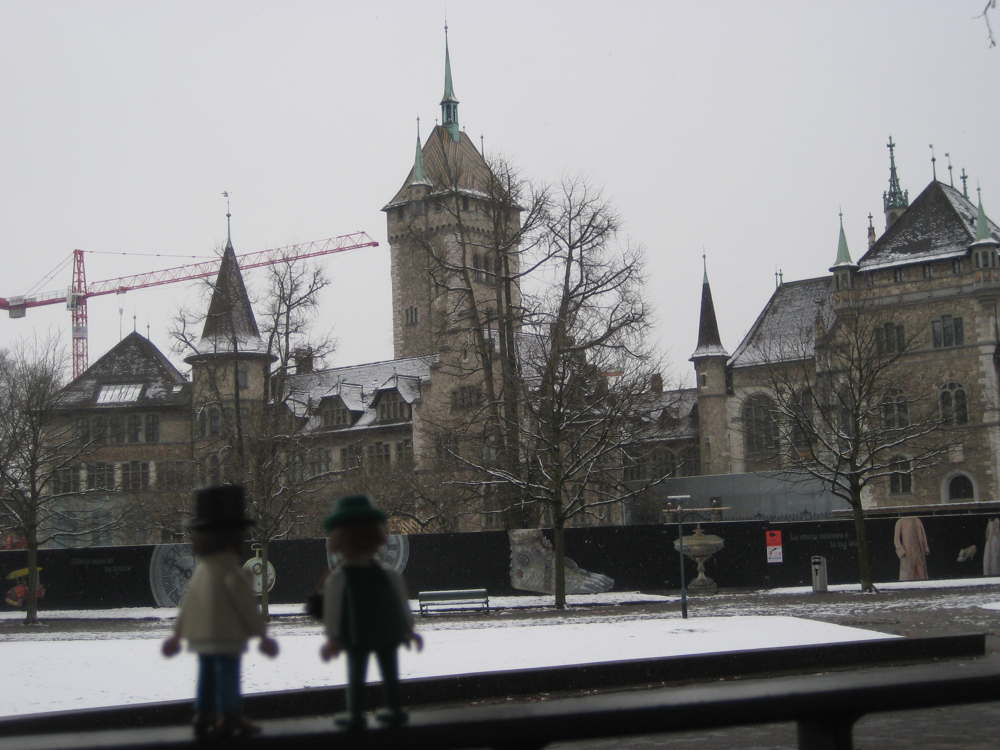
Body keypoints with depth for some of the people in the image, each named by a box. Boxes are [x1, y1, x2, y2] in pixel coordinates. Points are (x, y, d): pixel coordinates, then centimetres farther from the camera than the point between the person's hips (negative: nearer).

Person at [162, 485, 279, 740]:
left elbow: (187, 603, 15)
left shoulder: (201, 569, 10)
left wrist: (177, 634, 22)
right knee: (228, 676, -3)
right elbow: (246, 605, -17)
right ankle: (230, 719, -1)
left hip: (201, 636, 8)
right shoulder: (231, 571, -16)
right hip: (227, 635, -8)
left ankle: (203, 718, 16)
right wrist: (261, 633, -11)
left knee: (207, 677, 13)